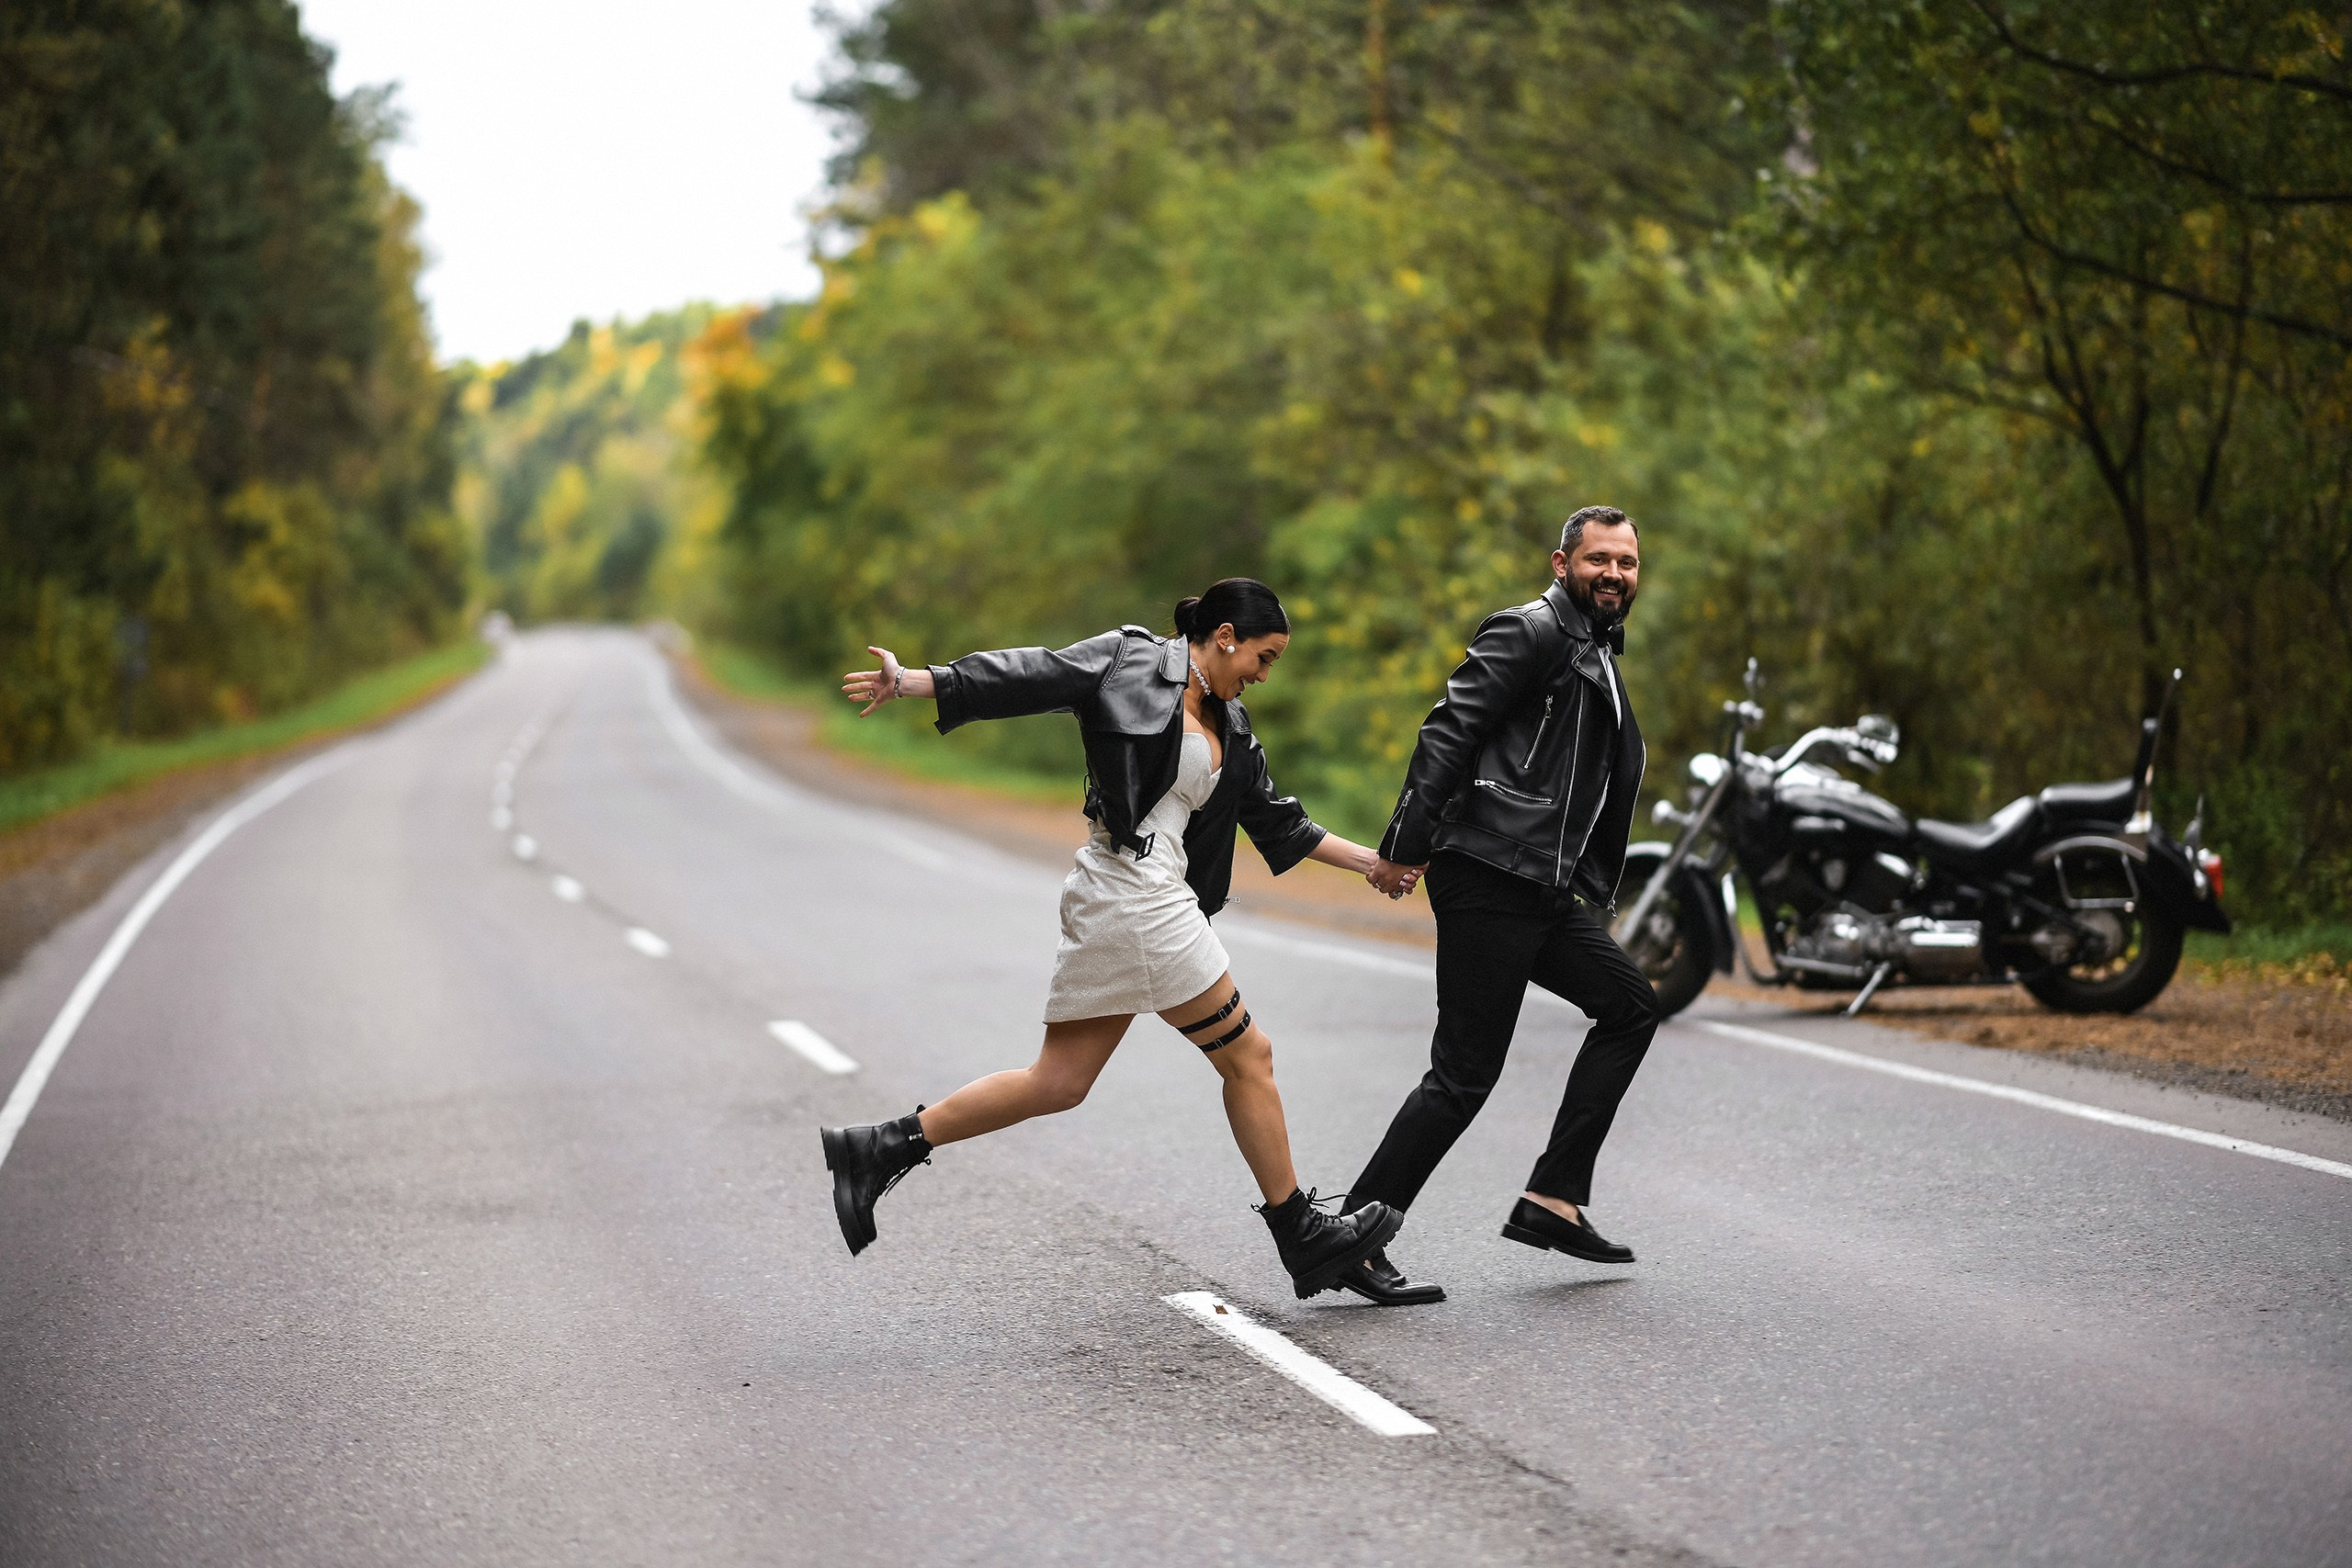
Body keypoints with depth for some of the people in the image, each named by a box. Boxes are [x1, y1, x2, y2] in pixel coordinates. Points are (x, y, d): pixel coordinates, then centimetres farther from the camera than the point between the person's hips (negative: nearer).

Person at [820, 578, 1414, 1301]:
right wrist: (910, 681, -21)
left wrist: (1370, 862, 24)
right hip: (1134, 893, -9)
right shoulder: (1131, 662, -5)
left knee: (1057, 1084, 8)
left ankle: (880, 1150, 10)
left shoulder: (1228, 730, 17)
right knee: (1247, 1055, 2)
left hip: (1156, 900, 9)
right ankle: (1302, 1235, 13)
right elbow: (1027, 677, -11)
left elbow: (1277, 821, 23)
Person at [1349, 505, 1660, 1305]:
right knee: (1465, 1072, -10)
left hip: (1544, 891, 10)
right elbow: (1448, 735, -16)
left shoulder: (1596, 655, 22)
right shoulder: (1530, 633, -8)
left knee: (1629, 1006, 15)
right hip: (1489, 884, -10)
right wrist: (1404, 847, -22)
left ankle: (1552, 1200, 12)